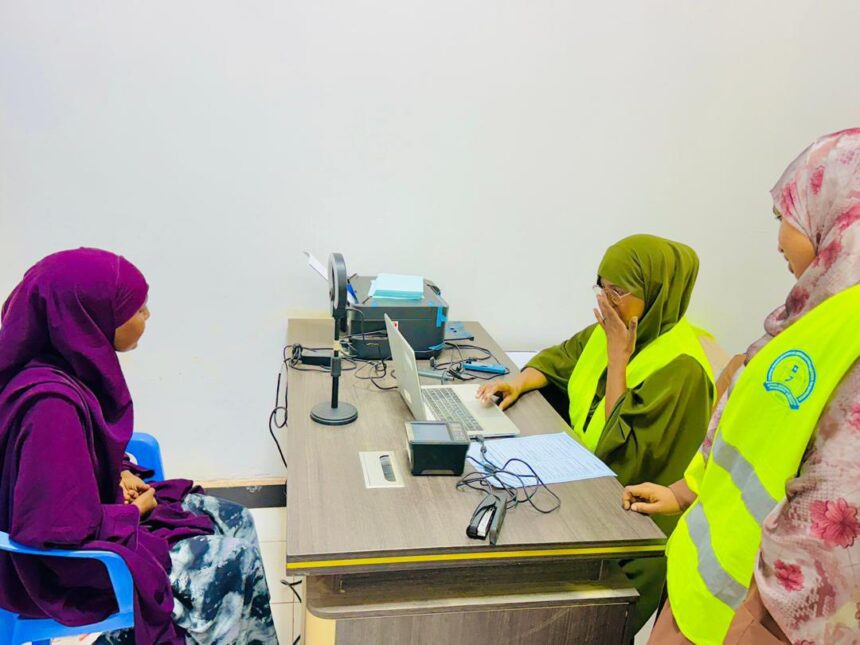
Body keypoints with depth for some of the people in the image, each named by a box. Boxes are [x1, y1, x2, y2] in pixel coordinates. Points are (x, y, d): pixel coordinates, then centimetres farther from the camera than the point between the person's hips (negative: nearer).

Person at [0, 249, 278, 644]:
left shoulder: (72, 367, -5)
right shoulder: (52, 404, -33)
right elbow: (70, 532, -30)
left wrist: (120, 474, -2)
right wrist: (135, 511, -14)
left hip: (93, 512, 9)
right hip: (67, 567, -9)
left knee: (237, 522, 8)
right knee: (234, 561, -7)